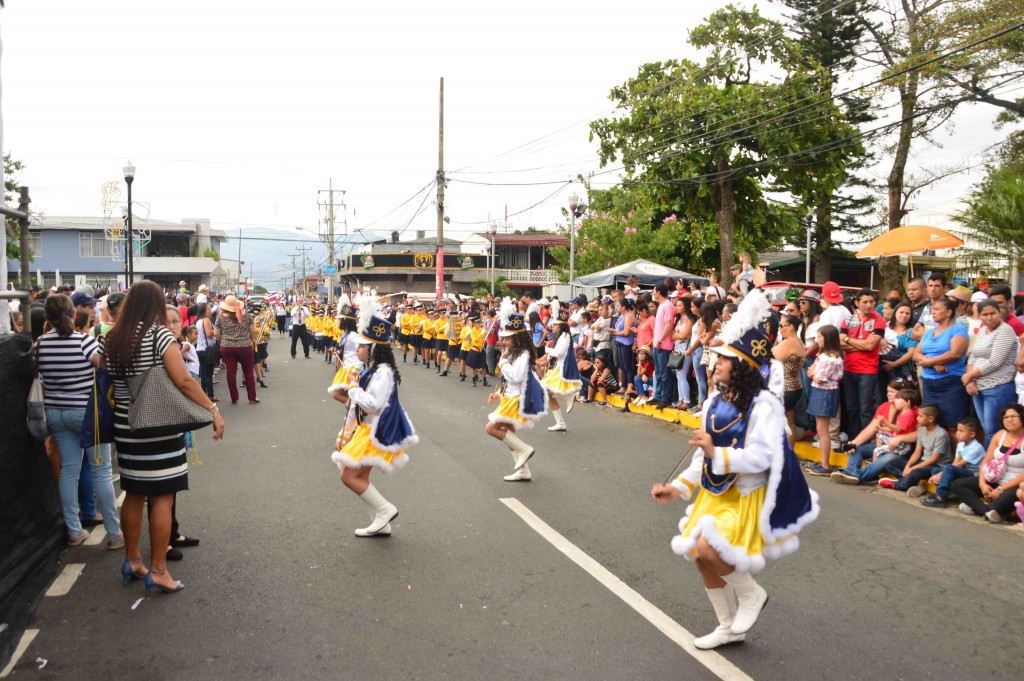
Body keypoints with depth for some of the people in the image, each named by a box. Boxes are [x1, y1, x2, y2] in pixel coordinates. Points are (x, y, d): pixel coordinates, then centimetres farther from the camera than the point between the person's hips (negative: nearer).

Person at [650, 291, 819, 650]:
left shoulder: (763, 405, -19)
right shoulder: (715, 402, 3)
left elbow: (762, 457, -28)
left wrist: (717, 454, -35)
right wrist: (678, 487, 5)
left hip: (747, 497, -8)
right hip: (714, 494, 8)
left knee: (708, 547, -23)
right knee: (701, 558, 12)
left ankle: (751, 594, 8)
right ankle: (728, 627, 34)